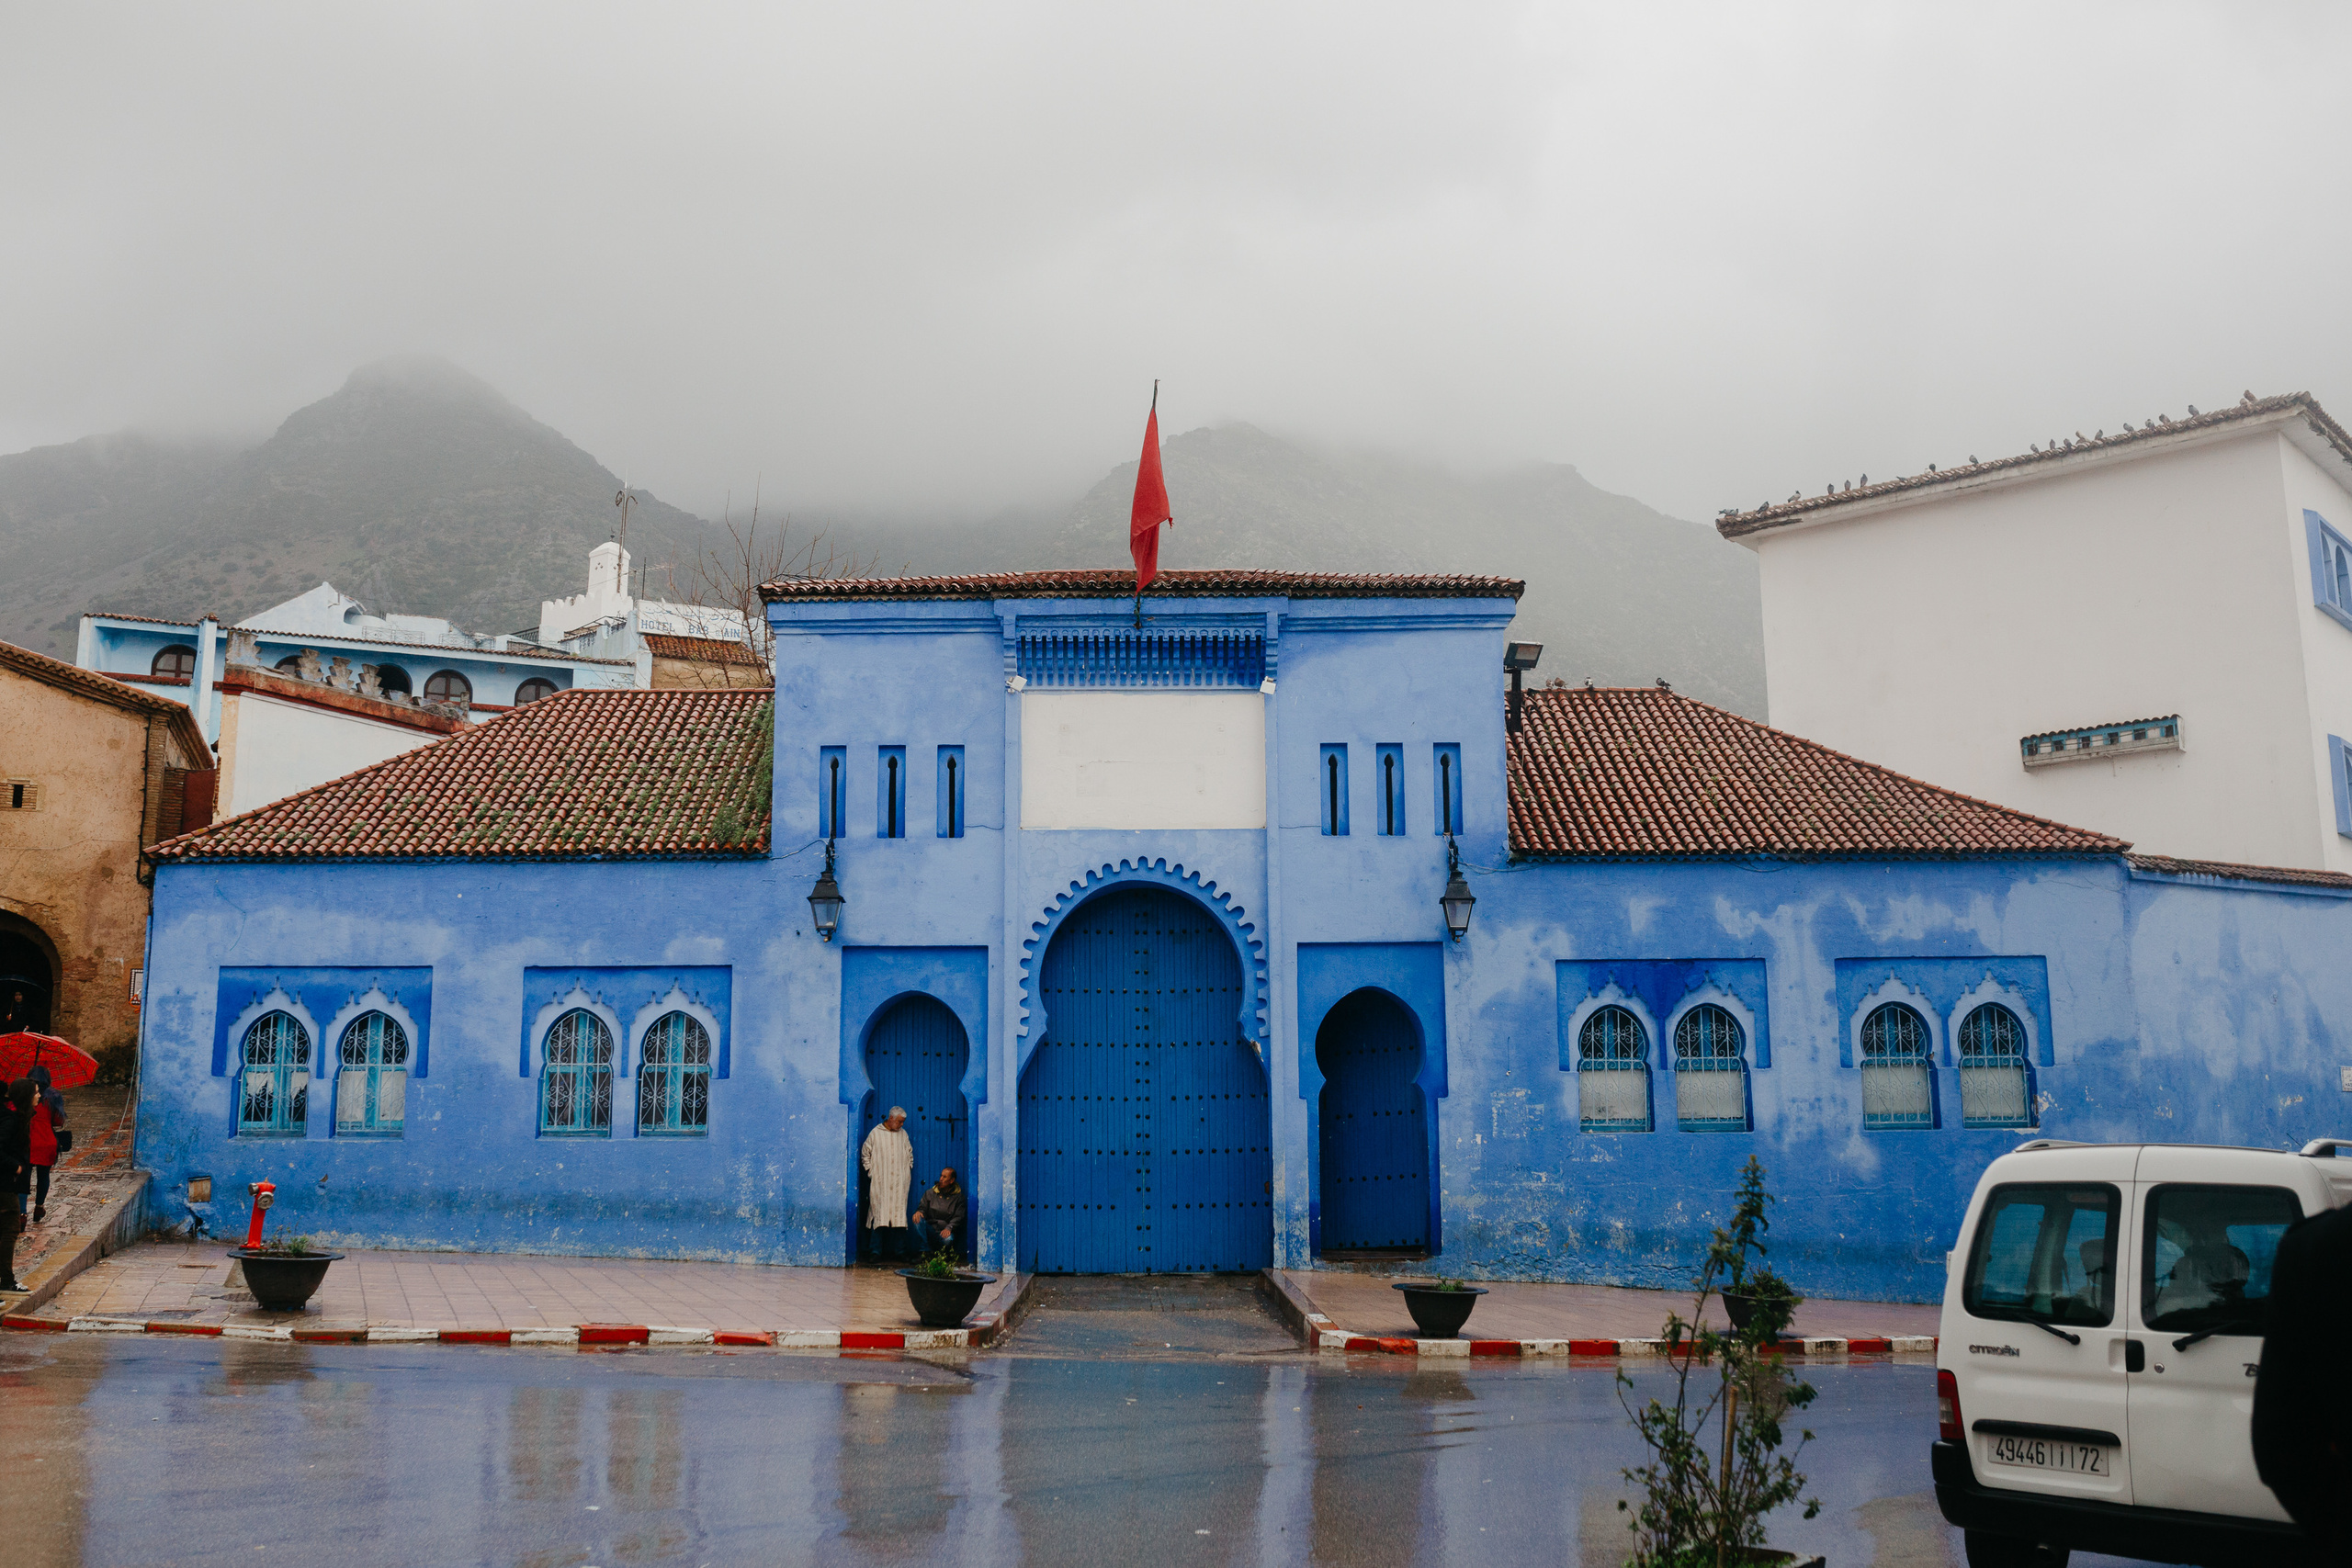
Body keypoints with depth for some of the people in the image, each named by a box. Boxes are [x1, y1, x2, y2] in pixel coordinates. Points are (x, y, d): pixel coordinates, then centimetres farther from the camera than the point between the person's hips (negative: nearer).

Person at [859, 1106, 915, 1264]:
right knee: (879, 1214, -5)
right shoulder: (876, 1133, 0)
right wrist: (871, 1172, 0)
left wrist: (908, 1170, 11)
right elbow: (865, 1155, 6)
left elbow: (909, 1155, 21)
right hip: (880, 1183, -3)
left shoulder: (903, 1134, 10)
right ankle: (876, 1250, 0)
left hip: (899, 1183, 3)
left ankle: (899, 1251, 6)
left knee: (899, 1214, 1)